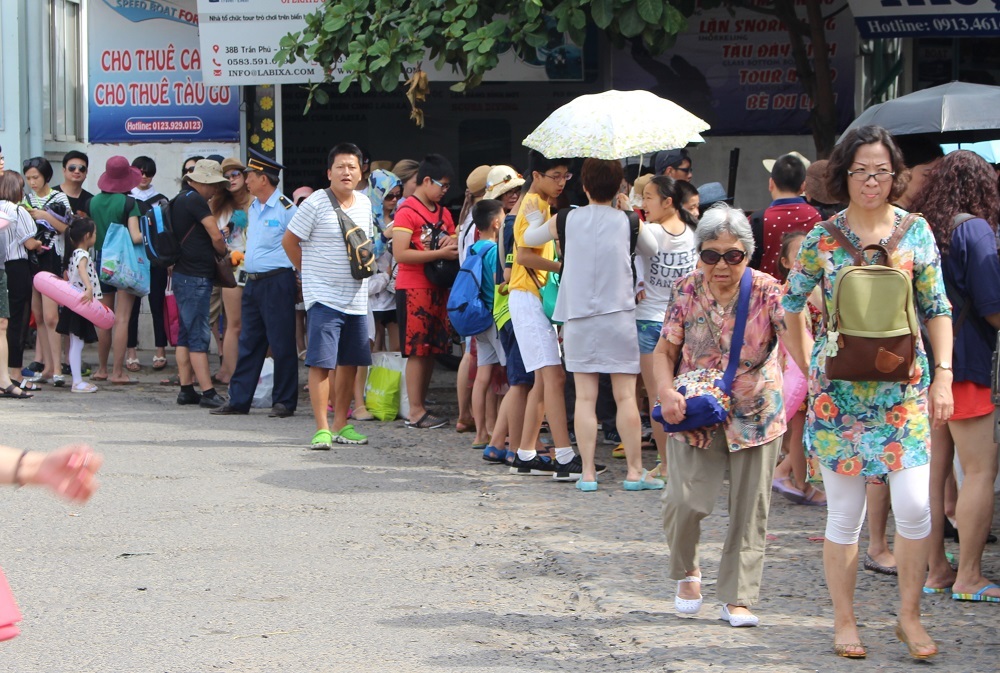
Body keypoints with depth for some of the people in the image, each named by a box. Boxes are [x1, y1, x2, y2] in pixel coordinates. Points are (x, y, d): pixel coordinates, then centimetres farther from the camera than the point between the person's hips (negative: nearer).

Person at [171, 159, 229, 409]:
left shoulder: (181, 200, 18)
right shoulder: (194, 199, -13)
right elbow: (216, 236, -15)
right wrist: (224, 254, 4)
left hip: (184, 275, 10)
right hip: (195, 277, -10)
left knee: (185, 334, 11)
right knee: (199, 335, -10)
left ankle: (186, 389, 15)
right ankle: (208, 392, -11)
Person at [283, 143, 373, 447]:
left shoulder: (364, 203, 10)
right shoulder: (316, 203, -10)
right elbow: (289, 241, -4)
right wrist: (311, 272, 0)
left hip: (357, 299, 7)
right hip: (324, 297, -6)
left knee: (350, 363, 11)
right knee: (321, 363, -10)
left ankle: (340, 425, 21)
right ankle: (322, 430, -9)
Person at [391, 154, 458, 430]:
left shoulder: (444, 213, 17)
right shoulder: (407, 212, -8)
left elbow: (454, 244, 22)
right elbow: (400, 254, -17)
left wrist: (454, 249, -4)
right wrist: (440, 253, -19)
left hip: (438, 288, 8)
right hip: (413, 288, -8)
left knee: (433, 349, 7)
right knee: (418, 351, -6)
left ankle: (422, 405, 13)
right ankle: (416, 412, -3)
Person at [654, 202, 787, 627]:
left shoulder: (766, 292, -10)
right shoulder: (687, 290, -4)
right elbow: (665, 350, 4)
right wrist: (666, 391, -14)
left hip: (755, 412, 0)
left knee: (750, 509, 3)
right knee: (685, 499, -13)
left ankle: (738, 597, 16)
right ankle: (686, 571, 16)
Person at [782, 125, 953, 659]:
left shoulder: (915, 232, 2)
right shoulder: (822, 240, -1)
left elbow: (938, 310, 5)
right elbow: (793, 308, 10)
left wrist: (943, 375, -3)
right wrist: (811, 371, 5)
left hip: (904, 388, 1)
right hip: (840, 390, -1)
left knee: (915, 507, -7)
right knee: (845, 514, 4)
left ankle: (909, 616, 10)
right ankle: (844, 620, 17)